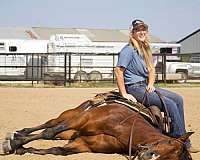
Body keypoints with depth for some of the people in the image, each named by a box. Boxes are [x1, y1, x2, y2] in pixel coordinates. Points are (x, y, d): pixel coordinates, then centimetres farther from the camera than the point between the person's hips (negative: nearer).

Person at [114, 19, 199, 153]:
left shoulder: (145, 49, 16)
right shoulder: (128, 50, -12)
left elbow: (151, 69, 16)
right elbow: (118, 71, -19)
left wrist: (151, 84, -4)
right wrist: (124, 94, -21)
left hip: (145, 86, 9)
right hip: (134, 88, -9)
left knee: (178, 99, 2)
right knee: (171, 104, -18)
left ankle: (180, 136, 1)